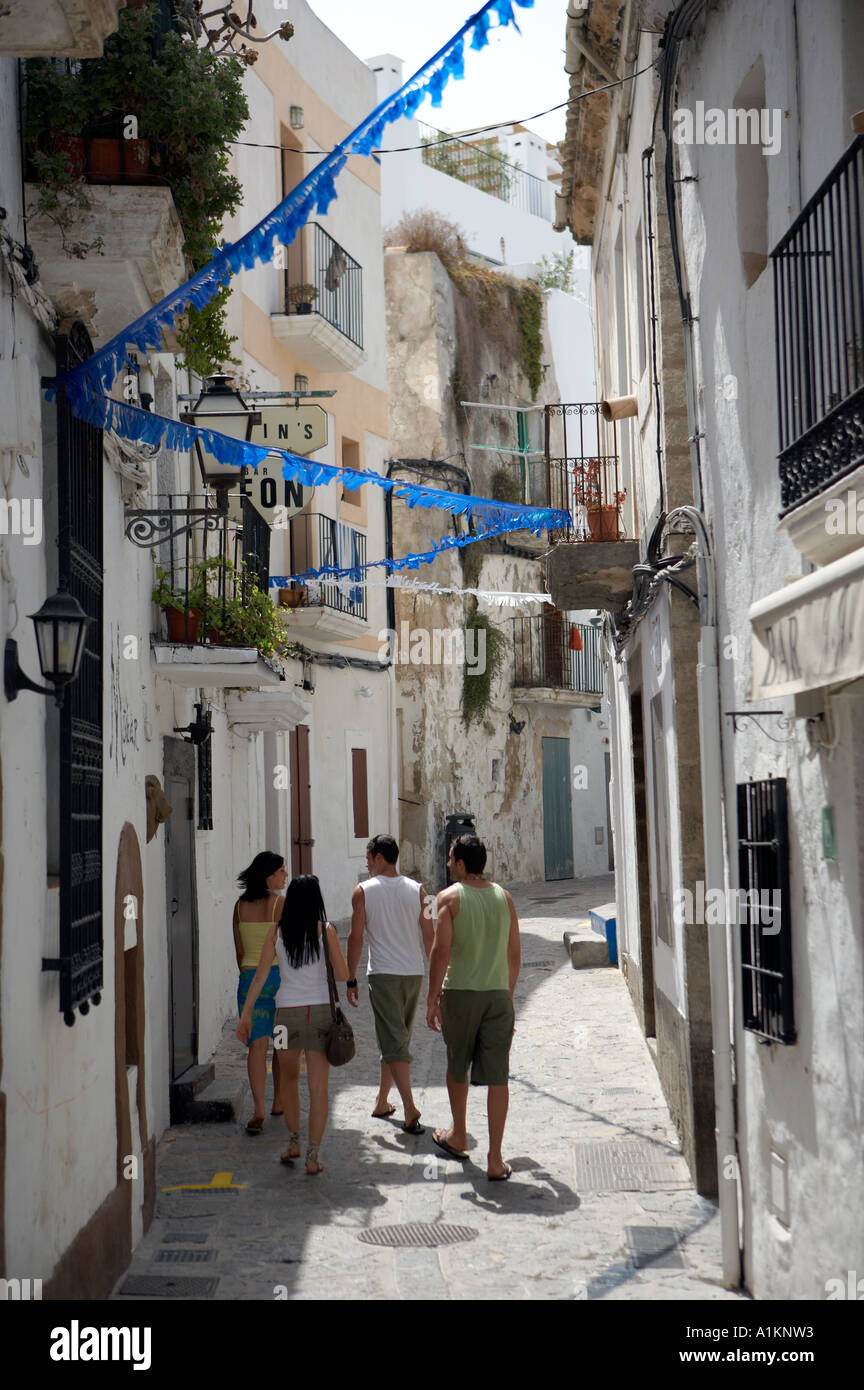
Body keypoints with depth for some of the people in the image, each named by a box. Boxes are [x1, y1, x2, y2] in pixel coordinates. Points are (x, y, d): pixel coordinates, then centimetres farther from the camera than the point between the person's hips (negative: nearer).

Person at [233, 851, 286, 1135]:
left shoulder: (240, 906, 5)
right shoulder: (280, 902, -9)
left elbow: (239, 951, 10)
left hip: (249, 976, 3)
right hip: (279, 974, -3)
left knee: (257, 1044, -1)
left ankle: (259, 1110, -12)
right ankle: (279, 1102, 26)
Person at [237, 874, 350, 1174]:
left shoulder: (276, 931, 0)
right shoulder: (326, 930, -4)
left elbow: (260, 975, 1)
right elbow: (343, 975, -2)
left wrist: (246, 1014, 6)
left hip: (288, 1012, 1)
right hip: (321, 1010, -1)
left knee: (288, 1079, 22)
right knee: (318, 1086, 1)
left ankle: (293, 1141, 21)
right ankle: (313, 1154, -2)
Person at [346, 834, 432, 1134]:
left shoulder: (363, 892, -5)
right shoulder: (417, 890, 4)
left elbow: (356, 938, -6)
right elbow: (429, 936, 3)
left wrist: (351, 980, 2)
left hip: (383, 974, -4)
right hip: (414, 973, 4)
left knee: (394, 1043, -5)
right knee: (397, 1038, 17)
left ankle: (410, 1109, -16)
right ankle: (382, 1103, 26)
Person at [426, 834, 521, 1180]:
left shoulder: (449, 897, -5)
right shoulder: (503, 896, 8)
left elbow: (441, 951, -11)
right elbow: (514, 953, 11)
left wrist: (432, 999, -6)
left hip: (460, 993, -2)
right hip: (498, 995, 2)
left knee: (457, 1067, 19)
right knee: (497, 1076, 0)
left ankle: (458, 1136, 35)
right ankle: (495, 1160, -1)